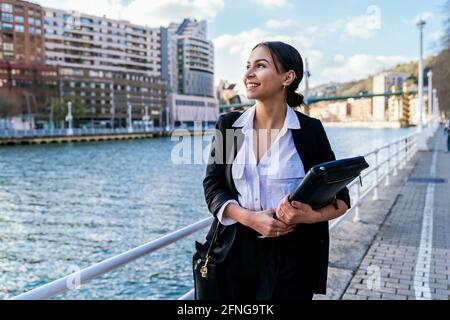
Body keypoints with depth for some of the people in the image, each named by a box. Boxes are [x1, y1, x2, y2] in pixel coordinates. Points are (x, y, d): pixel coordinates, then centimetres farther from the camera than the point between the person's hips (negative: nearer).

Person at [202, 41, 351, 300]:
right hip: (236, 253, 2)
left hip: (292, 257, -2)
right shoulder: (228, 124, 1)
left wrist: (312, 216, -22)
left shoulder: (310, 130, -5)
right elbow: (212, 185, -1)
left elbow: (340, 197, -1)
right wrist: (250, 218, -18)